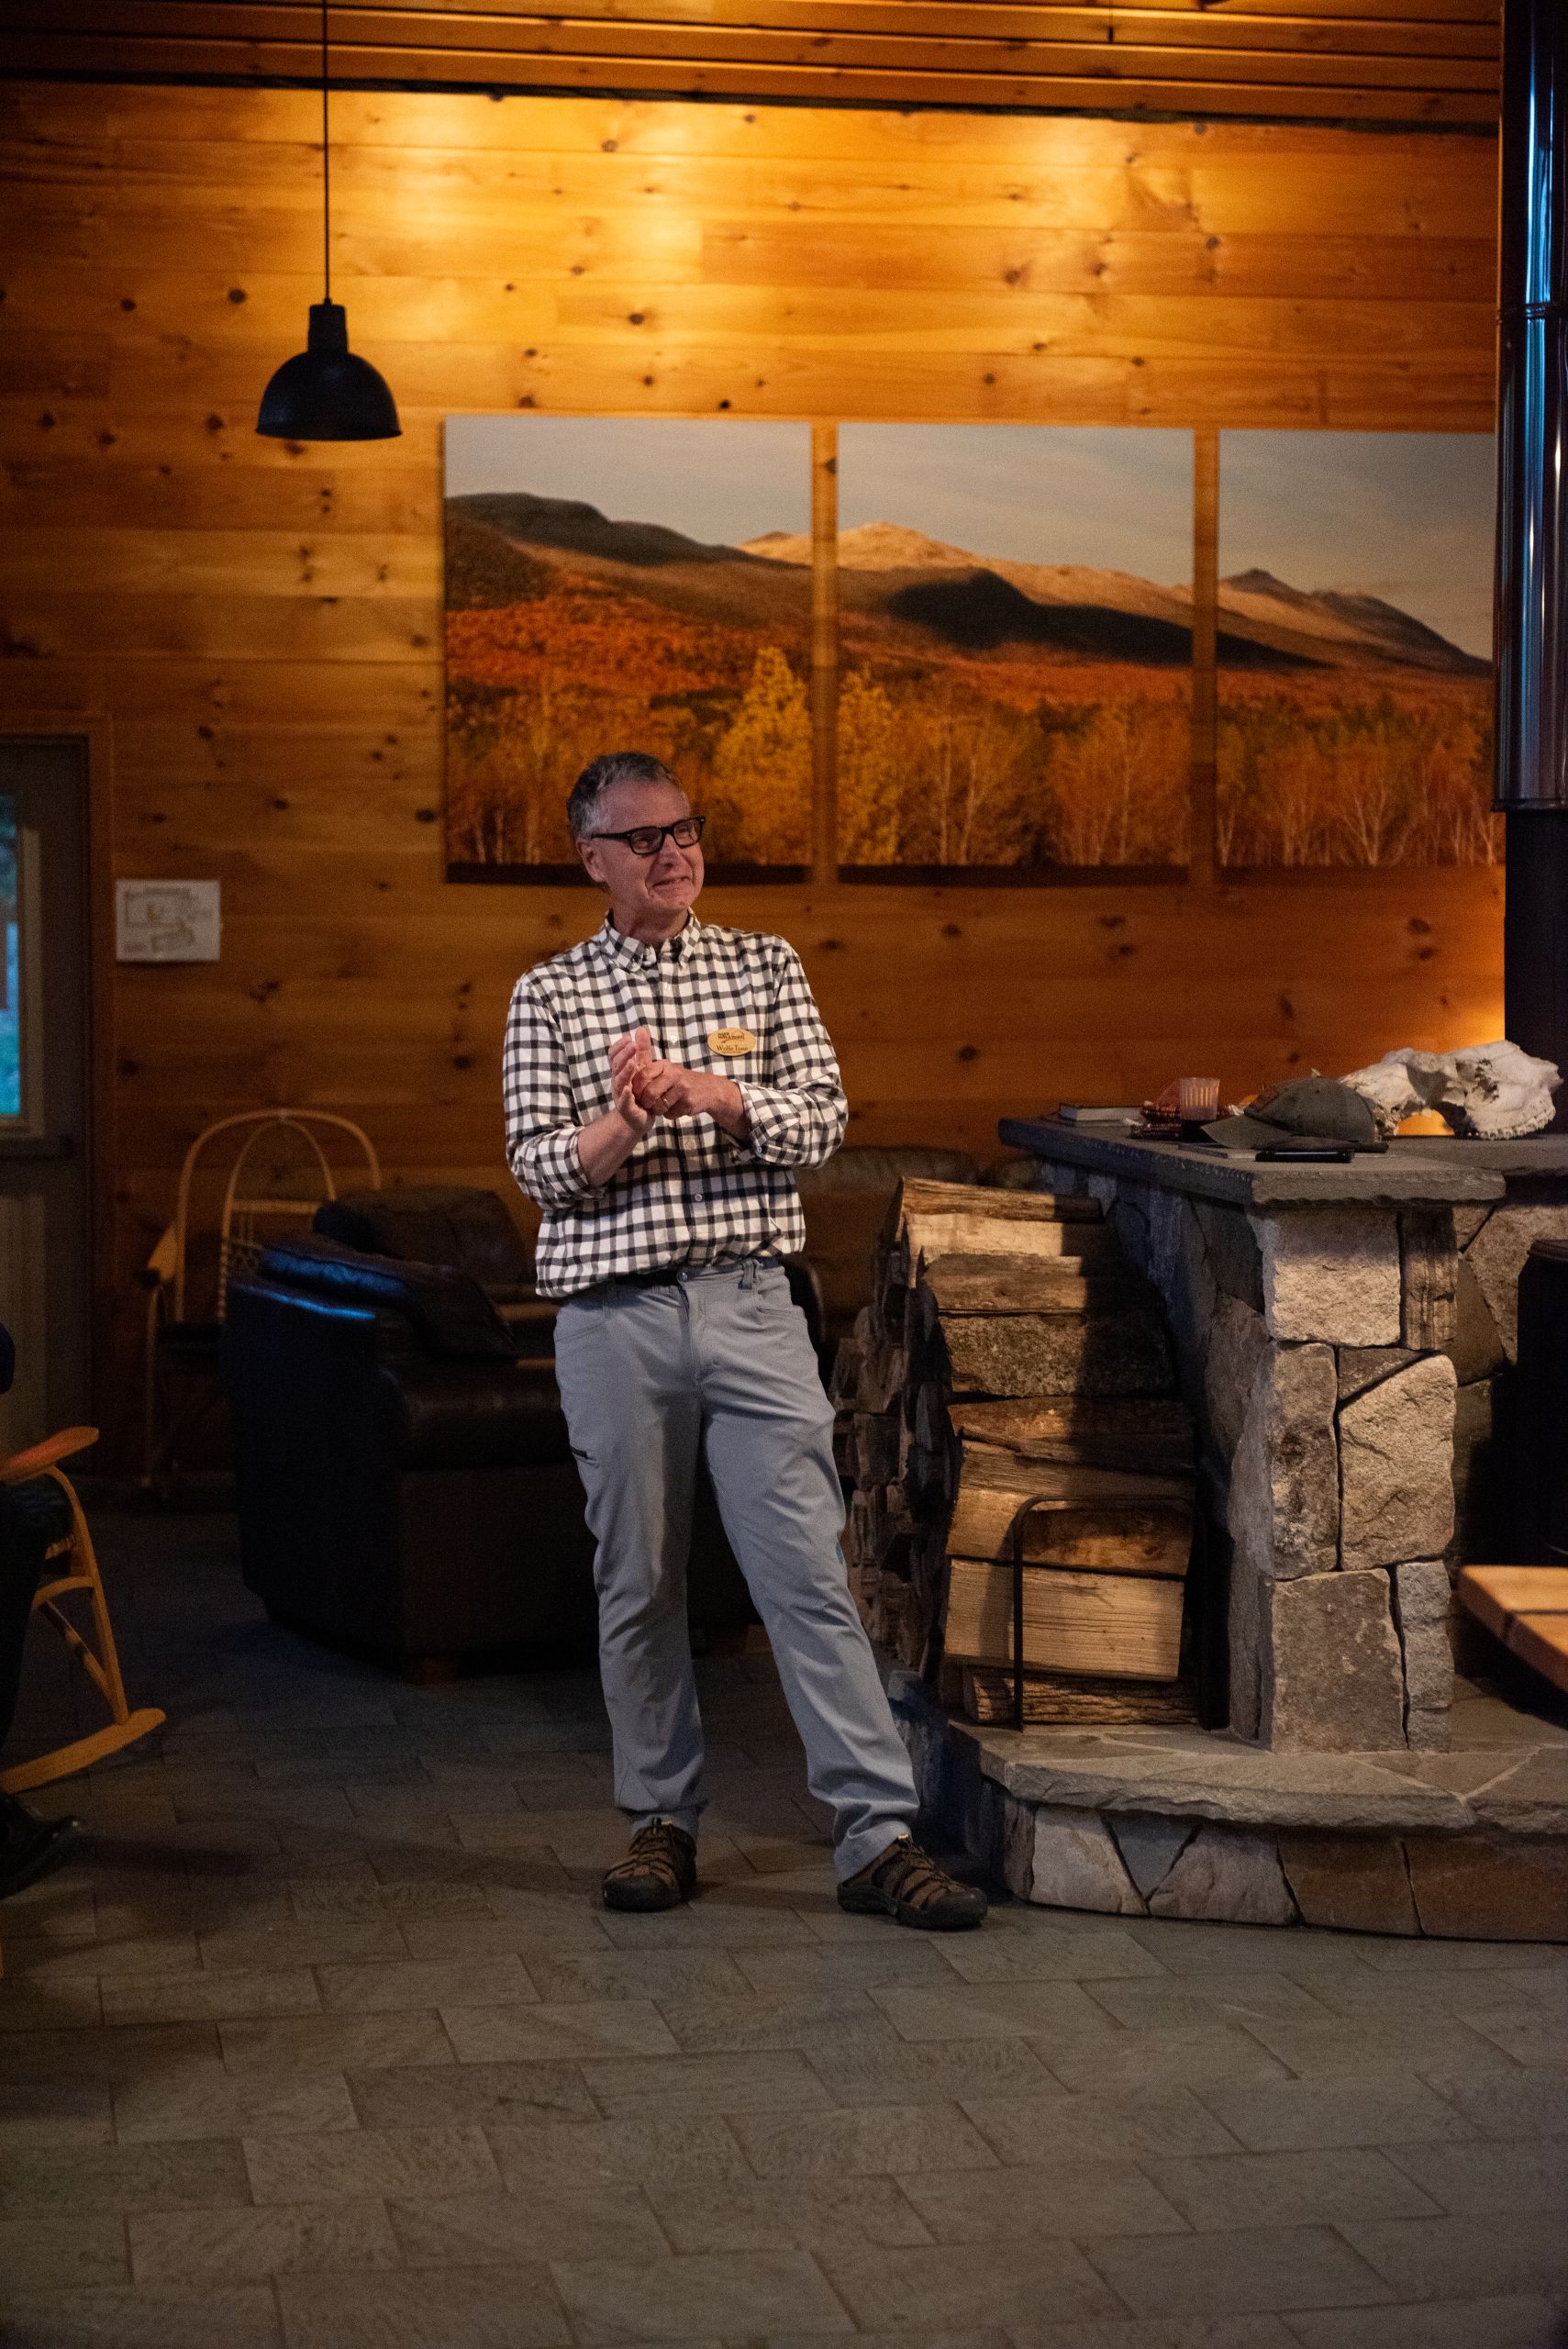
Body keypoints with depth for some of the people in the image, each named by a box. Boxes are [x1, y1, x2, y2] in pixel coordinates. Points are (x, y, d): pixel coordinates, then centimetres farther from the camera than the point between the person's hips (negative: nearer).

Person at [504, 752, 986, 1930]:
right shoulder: (550, 994, 5)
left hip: (750, 1303, 0)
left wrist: (717, 1095, -16)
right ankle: (663, 1821, 21)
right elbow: (539, 1167, -2)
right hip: (615, 1315, 0)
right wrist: (620, 1124, -21)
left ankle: (878, 1835, -4)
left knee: (811, 1573, -5)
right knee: (639, 1582, 7)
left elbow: (824, 1121, 0)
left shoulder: (766, 967, 9)